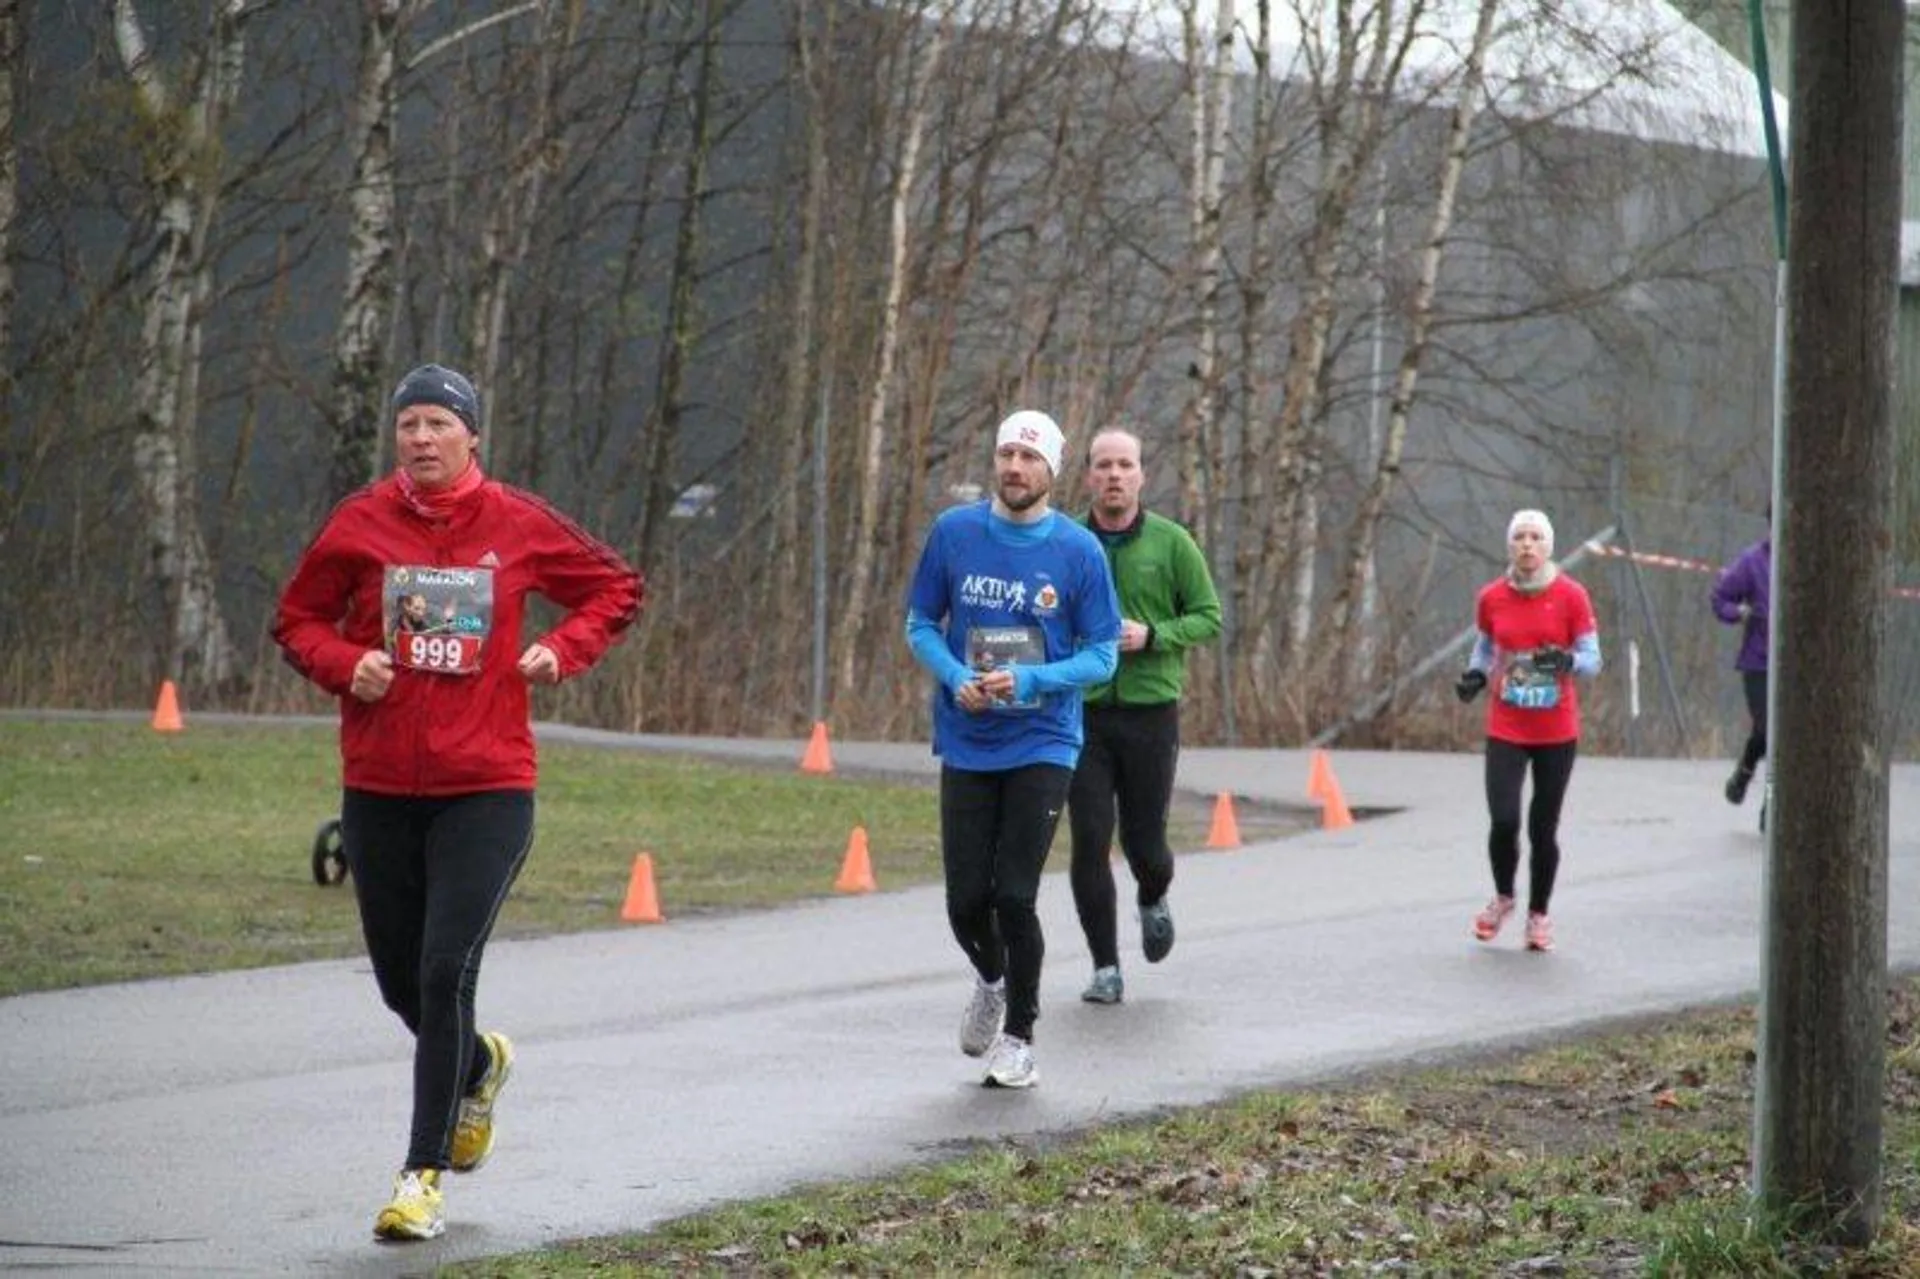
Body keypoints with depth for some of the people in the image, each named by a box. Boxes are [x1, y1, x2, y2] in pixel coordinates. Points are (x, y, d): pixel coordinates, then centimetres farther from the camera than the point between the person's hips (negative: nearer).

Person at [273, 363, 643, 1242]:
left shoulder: (518, 524, -1)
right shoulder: (360, 524, 0)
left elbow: (615, 588, 14)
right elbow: (297, 619, 11)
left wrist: (563, 649, -3)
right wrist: (345, 663, -9)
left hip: (487, 787, -2)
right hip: (378, 788, 3)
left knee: (446, 971, -13)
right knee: (400, 980, 12)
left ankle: (423, 1176, -6)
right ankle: (479, 1067, 46)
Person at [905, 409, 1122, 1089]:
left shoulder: (1079, 550, -6)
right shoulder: (953, 532, -1)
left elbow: (1102, 656, -2)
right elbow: (921, 624, 7)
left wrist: (1028, 680, -17)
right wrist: (956, 678, -12)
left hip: (1042, 746, -2)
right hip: (966, 746, 2)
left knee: (1014, 898, -8)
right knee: (966, 902, 3)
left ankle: (1019, 1038, 10)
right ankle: (991, 982, 37)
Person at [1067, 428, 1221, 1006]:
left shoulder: (1172, 543, -1)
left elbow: (1209, 618, 1)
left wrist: (1151, 634, -15)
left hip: (1151, 712, 0)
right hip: (1083, 714, 0)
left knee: (1144, 842, 6)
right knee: (1090, 843, -6)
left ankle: (1153, 899, 42)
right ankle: (1106, 968, 4)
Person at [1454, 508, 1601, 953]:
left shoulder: (1571, 596, -5)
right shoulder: (1491, 598, 1)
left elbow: (1592, 659, -3)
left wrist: (1568, 661, -24)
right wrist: (1475, 675, -5)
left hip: (1558, 733, -1)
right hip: (1506, 730, 1)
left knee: (1544, 829, 4)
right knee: (1504, 821, -12)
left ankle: (1539, 915, 23)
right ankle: (1503, 897, 17)